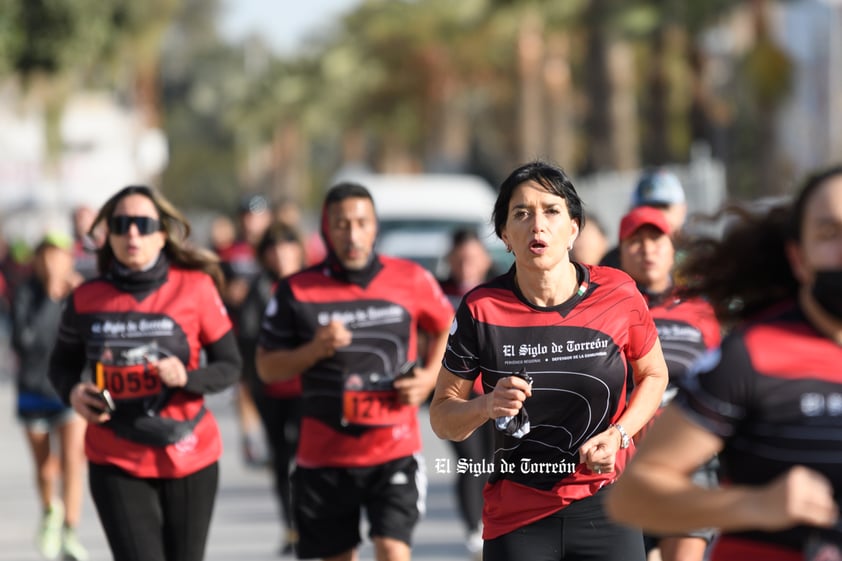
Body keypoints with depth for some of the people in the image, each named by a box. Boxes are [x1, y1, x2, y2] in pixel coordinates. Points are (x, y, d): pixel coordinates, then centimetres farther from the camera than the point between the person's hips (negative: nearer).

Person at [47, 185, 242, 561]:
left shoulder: (196, 288, -6)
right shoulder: (86, 299, -2)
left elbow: (230, 366, -2)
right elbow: (62, 363, 14)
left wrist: (187, 377, -22)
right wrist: (72, 392, -9)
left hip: (189, 460, 1)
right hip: (116, 463, 0)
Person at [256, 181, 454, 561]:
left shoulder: (412, 280, -1)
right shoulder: (297, 291, -3)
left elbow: (445, 328, 18)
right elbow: (267, 368, 2)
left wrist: (430, 376, 1)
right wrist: (314, 350, -17)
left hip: (394, 448, -1)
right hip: (324, 454, 1)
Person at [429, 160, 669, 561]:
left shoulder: (618, 294, -7)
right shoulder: (481, 309, -9)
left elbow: (653, 374, 11)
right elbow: (441, 416, -1)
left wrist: (618, 434, -6)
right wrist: (487, 406, -22)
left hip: (607, 505, 0)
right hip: (516, 519, 0)